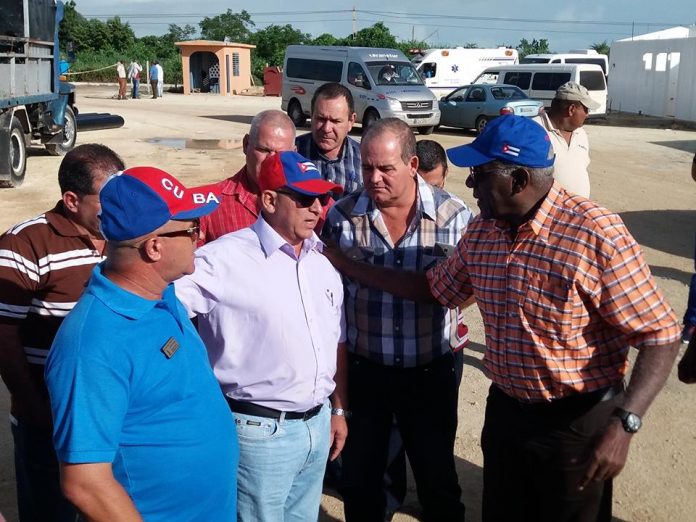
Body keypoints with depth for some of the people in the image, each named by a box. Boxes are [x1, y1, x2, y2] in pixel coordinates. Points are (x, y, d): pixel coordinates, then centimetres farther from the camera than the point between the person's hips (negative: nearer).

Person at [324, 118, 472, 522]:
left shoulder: (454, 216, -11)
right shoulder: (342, 216, -9)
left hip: (430, 372, 0)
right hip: (362, 369, 1)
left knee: (437, 479, 18)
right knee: (360, 478, 19)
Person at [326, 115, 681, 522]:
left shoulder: (596, 233, -24)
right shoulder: (480, 232, -2)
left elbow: (660, 335, -20)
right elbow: (435, 287, 14)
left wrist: (623, 424, -31)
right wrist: (346, 264, 10)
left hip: (579, 420, -6)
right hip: (505, 410, 6)